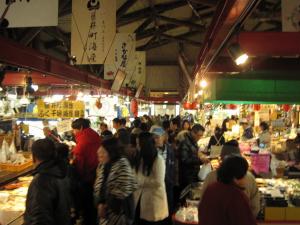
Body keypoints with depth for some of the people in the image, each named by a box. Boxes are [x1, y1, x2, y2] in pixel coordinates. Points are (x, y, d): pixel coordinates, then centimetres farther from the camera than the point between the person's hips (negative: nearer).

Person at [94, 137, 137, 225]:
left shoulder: (122, 164, -19)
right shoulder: (102, 165, 5)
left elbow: (123, 190, -21)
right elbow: (98, 186, 9)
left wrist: (107, 204, -12)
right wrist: (100, 203, -5)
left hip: (119, 210, -7)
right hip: (105, 208, 7)